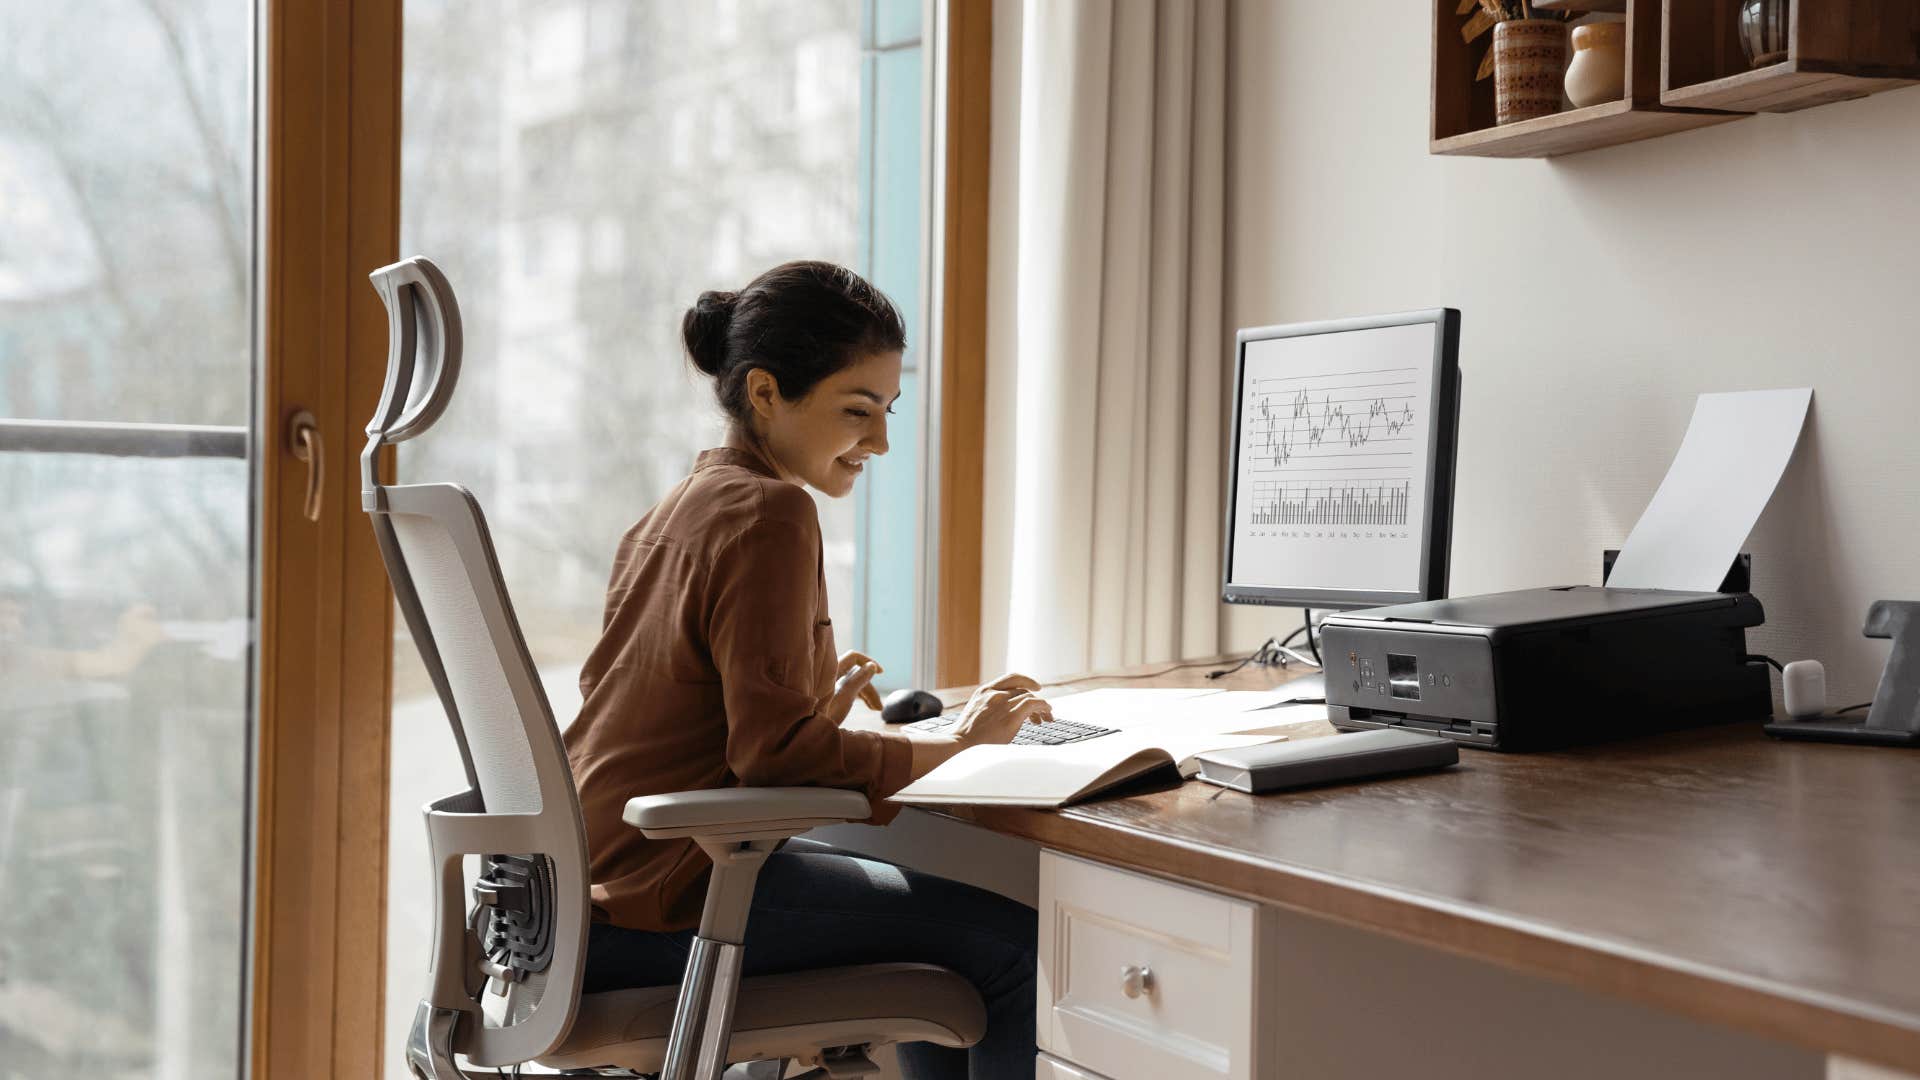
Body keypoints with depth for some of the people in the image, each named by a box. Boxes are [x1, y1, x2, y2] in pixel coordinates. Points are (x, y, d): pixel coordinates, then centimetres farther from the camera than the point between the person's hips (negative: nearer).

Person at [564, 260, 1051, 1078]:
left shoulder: (672, 510, 14)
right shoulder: (771, 513, -14)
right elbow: (774, 750, -20)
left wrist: (814, 707, 12)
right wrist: (950, 749, -11)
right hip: (659, 904, -10)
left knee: (929, 901, 24)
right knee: (1015, 944, -9)